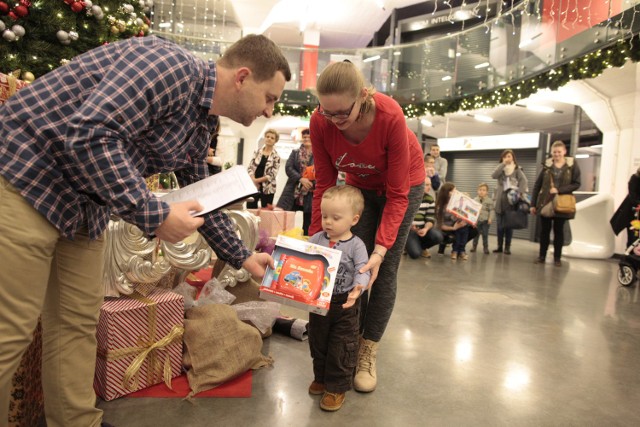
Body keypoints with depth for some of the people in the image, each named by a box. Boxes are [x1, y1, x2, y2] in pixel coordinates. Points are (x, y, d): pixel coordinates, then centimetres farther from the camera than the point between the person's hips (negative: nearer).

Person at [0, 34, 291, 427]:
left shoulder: (201, 126, 8)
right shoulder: (174, 67, -21)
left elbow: (201, 200, 19)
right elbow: (89, 132, -31)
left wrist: (241, 257, 23)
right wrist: (154, 215, -27)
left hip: (84, 202, 9)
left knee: (79, 324, 12)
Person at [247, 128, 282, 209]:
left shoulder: (276, 156, -2)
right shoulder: (257, 151, 8)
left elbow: (272, 175, -8)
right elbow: (250, 167, 4)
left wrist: (258, 180, -15)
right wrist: (253, 180, -13)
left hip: (267, 188, -3)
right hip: (253, 186, 3)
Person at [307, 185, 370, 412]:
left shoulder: (356, 245, -14)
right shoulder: (316, 239, -3)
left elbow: (363, 271, -21)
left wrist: (358, 287, -41)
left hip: (345, 304, -4)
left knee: (341, 348, 7)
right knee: (318, 343, 20)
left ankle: (337, 387, 24)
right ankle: (321, 377, 42)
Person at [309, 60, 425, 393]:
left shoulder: (391, 117, -37)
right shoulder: (320, 122, -27)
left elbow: (396, 195, -30)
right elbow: (324, 184, -17)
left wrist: (381, 249, -37)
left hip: (403, 183, -3)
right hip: (359, 184, 3)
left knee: (383, 270, -4)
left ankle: (368, 353, 9)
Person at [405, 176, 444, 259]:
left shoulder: (429, 198, 5)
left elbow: (430, 219, 1)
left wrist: (426, 229, -21)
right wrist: (409, 225, -24)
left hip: (422, 228, 4)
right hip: (408, 229, -4)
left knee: (438, 236, -26)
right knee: (415, 254, -25)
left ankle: (421, 247, 7)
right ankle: (408, 244, 14)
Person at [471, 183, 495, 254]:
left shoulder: (489, 200, -5)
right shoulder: (475, 200, 3)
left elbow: (491, 210, -6)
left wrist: (490, 218, -13)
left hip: (485, 220, -2)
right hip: (477, 220, 2)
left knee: (485, 234, 2)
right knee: (476, 233, 9)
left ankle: (485, 247, 12)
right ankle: (474, 246, 20)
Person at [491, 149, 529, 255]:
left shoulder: (517, 169, 2)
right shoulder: (500, 169, 11)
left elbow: (524, 180, -12)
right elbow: (494, 176, -10)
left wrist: (521, 193, -27)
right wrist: (503, 164, -10)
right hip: (500, 200, 3)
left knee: (508, 224, -1)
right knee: (500, 225, 6)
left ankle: (507, 247, 7)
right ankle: (500, 246, 14)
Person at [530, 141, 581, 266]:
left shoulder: (572, 165, -2)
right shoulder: (547, 165, 2)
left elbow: (576, 184, -5)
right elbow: (537, 185, 3)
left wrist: (559, 190, -19)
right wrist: (533, 204, 0)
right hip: (545, 202, 1)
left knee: (558, 230, 7)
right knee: (544, 230, 6)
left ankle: (557, 257, 16)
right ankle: (542, 255, 15)